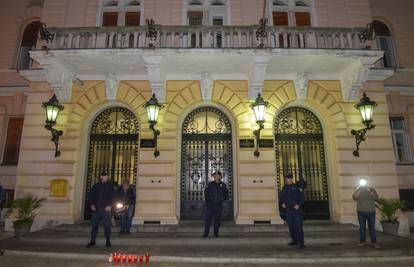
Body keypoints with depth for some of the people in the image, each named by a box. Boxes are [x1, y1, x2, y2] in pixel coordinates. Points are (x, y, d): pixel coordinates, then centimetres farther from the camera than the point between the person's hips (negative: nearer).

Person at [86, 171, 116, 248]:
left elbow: (113, 197, -1)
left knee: (107, 226, -1)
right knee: (94, 225, 6)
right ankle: (92, 241, 19)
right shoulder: (96, 185, 12)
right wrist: (92, 204, 1)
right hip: (96, 209, 3)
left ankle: (108, 241, 10)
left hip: (106, 209, -3)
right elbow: (91, 195, 13)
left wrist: (110, 205, -12)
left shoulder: (110, 186, 4)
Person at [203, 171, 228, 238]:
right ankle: (206, 233, 8)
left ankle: (216, 233, 19)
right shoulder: (210, 184, 0)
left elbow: (226, 194, 15)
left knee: (217, 220, 6)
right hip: (210, 205, -1)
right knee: (208, 219, -2)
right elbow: (206, 192, 14)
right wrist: (207, 199, 8)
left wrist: (222, 199, 5)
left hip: (219, 206, 1)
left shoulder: (223, 185, 3)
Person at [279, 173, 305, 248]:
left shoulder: (297, 187, -3)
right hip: (288, 210, 5)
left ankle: (301, 243, -2)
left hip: (297, 209, -4)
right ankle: (295, 240, 22)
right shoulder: (285, 188, 9)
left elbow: (302, 198, -2)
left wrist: (299, 205, -15)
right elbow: (282, 197, 21)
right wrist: (282, 203, 5)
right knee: (291, 226, 9)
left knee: (299, 226, -6)